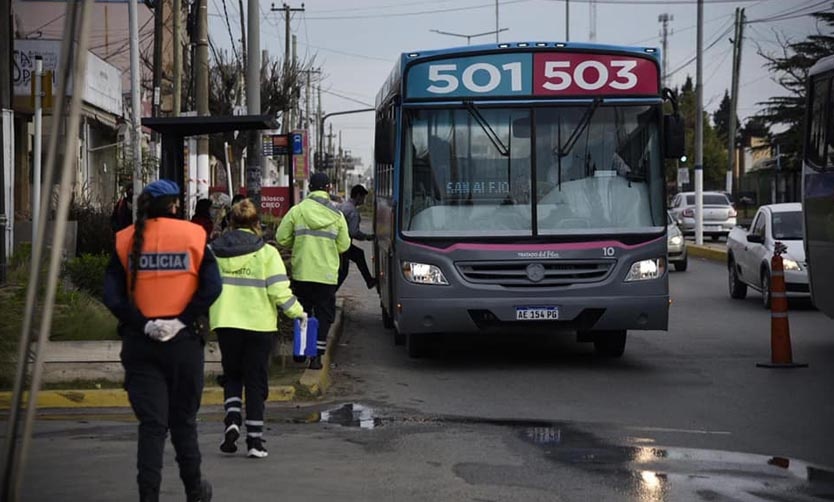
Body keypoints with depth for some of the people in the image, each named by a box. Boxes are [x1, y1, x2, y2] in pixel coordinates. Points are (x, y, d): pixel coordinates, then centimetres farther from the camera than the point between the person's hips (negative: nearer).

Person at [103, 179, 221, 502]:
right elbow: (212, 287, -12)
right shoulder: (193, 236, 0)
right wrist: (183, 320, -11)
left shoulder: (127, 241, 2)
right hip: (184, 341, 0)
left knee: (151, 423, 2)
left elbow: (112, 296, -8)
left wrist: (142, 324, -9)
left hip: (140, 343, 0)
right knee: (183, 419, 15)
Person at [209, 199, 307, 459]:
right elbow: (279, 291, -11)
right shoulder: (266, 253, -5)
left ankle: (232, 421, -6)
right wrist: (297, 312, 3)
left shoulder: (214, 251, 1)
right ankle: (254, 440, 4)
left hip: (225, 323, 2)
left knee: (232, 376, 18)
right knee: (255, 381, 6)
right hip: (258, 323, -2)